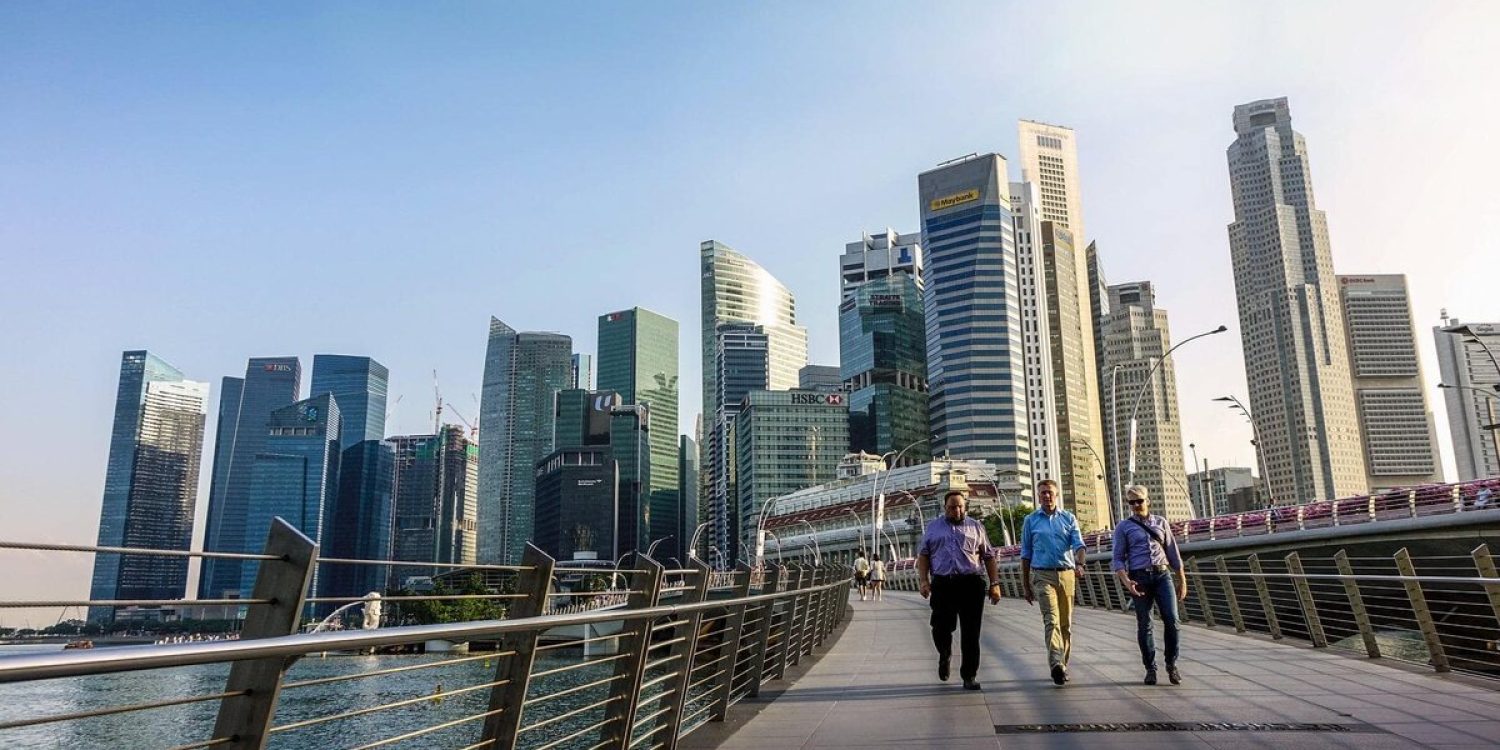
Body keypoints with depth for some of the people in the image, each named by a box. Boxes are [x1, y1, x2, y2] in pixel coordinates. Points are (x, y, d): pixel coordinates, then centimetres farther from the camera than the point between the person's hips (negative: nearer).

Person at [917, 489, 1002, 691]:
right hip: (942, 584, 0)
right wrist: (923, 579, -2)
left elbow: (989, 557, 12)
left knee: (971, 633, -1)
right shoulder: (933, 527, 15)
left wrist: (995, 584, 3)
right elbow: (923, 554, 11)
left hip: (971, 584, 0)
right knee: (941, 629, 1)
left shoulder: (976, 527, 14)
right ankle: (944, 656, 33)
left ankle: (970, 675, 9)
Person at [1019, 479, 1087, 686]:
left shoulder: (1069, 519, 10)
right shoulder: (1030, 521, 8)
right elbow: (1026, 554, 12)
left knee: (1066, 622, 8)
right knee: (1051, 619, -17)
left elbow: (1078, 544, -2)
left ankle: (1063, 665, 19)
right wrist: (1025, 585, 10)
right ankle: (1056, 664, -30)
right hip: (1042, 575, -2)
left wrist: (1080, 564, -23)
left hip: (1066, 574, 2)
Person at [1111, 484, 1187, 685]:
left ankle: (1171, 664, 8)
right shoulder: (1123, 527, 7)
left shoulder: (1161, 522, 14)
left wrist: (1182, 581, 13)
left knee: (1171, 619, -9)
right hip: (1139, 578, -1)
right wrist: (1126, 582, -14)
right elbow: (1118, 558, 2)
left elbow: (1173, 553, 16)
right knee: (1144, 625, 1)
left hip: (1163, 575, 2)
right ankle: (1150, 668, 13)